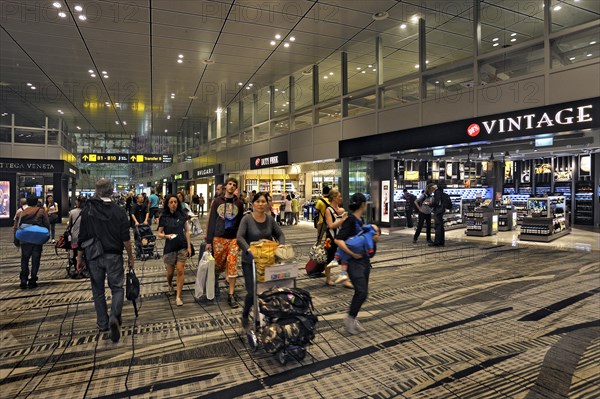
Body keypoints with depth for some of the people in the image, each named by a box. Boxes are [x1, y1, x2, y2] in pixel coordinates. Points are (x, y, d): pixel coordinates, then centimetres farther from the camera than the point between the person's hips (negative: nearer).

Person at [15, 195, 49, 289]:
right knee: (35, 260, 7)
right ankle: (32, 281, 8)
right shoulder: (41, 212, -4)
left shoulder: (21, 213, 0)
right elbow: (47, 225, -5)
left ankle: (23, 281, 10)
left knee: (24, 260, 14)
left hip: (25, 240, 1)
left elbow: (16, 227, 0)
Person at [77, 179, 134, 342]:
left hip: (94, 257, 1)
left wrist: (80, 257, 9)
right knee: (117, 288, 8)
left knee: (98, 290, 15)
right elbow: (126, 239, -6)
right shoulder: (119, 211, -6)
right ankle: (114, 317, -15)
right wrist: (130, 257, 5)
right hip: (114, 256, -1)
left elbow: (82, 238, -2)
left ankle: (103, 323, 25)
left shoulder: (87, 210, -4)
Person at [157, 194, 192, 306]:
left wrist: (189, 246, 1)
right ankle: (170, 285, 46)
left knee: (180, 271, -4)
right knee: (170, 271, 12)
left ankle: (178, 296, 6)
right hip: (170, 247, -1)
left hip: (182, 246, 1)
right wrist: (166, 236, -22)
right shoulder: (163, 217, -4)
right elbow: (159, 234, -1)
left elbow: (186, 231, 5)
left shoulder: (182, 215, 0)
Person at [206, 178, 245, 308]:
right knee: (218, 263, 7)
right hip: (219, 238, 0)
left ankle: (231, 295, 2)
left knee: (232, 264, -5)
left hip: (234, 238, 0)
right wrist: (208, 241, -1)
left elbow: (241, 223, 9)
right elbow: (211, 221, 2)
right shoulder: (217, 201, 3)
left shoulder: (239, 203, 6)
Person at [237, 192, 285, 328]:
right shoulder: (246, 219, -10)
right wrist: (248, 249, -37)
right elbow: (240, 238, -20)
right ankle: (245, 316, 24)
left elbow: (280, 234, 5)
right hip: (250, 261, -4)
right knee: (252, 291, -5)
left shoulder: (270, 219, 3)